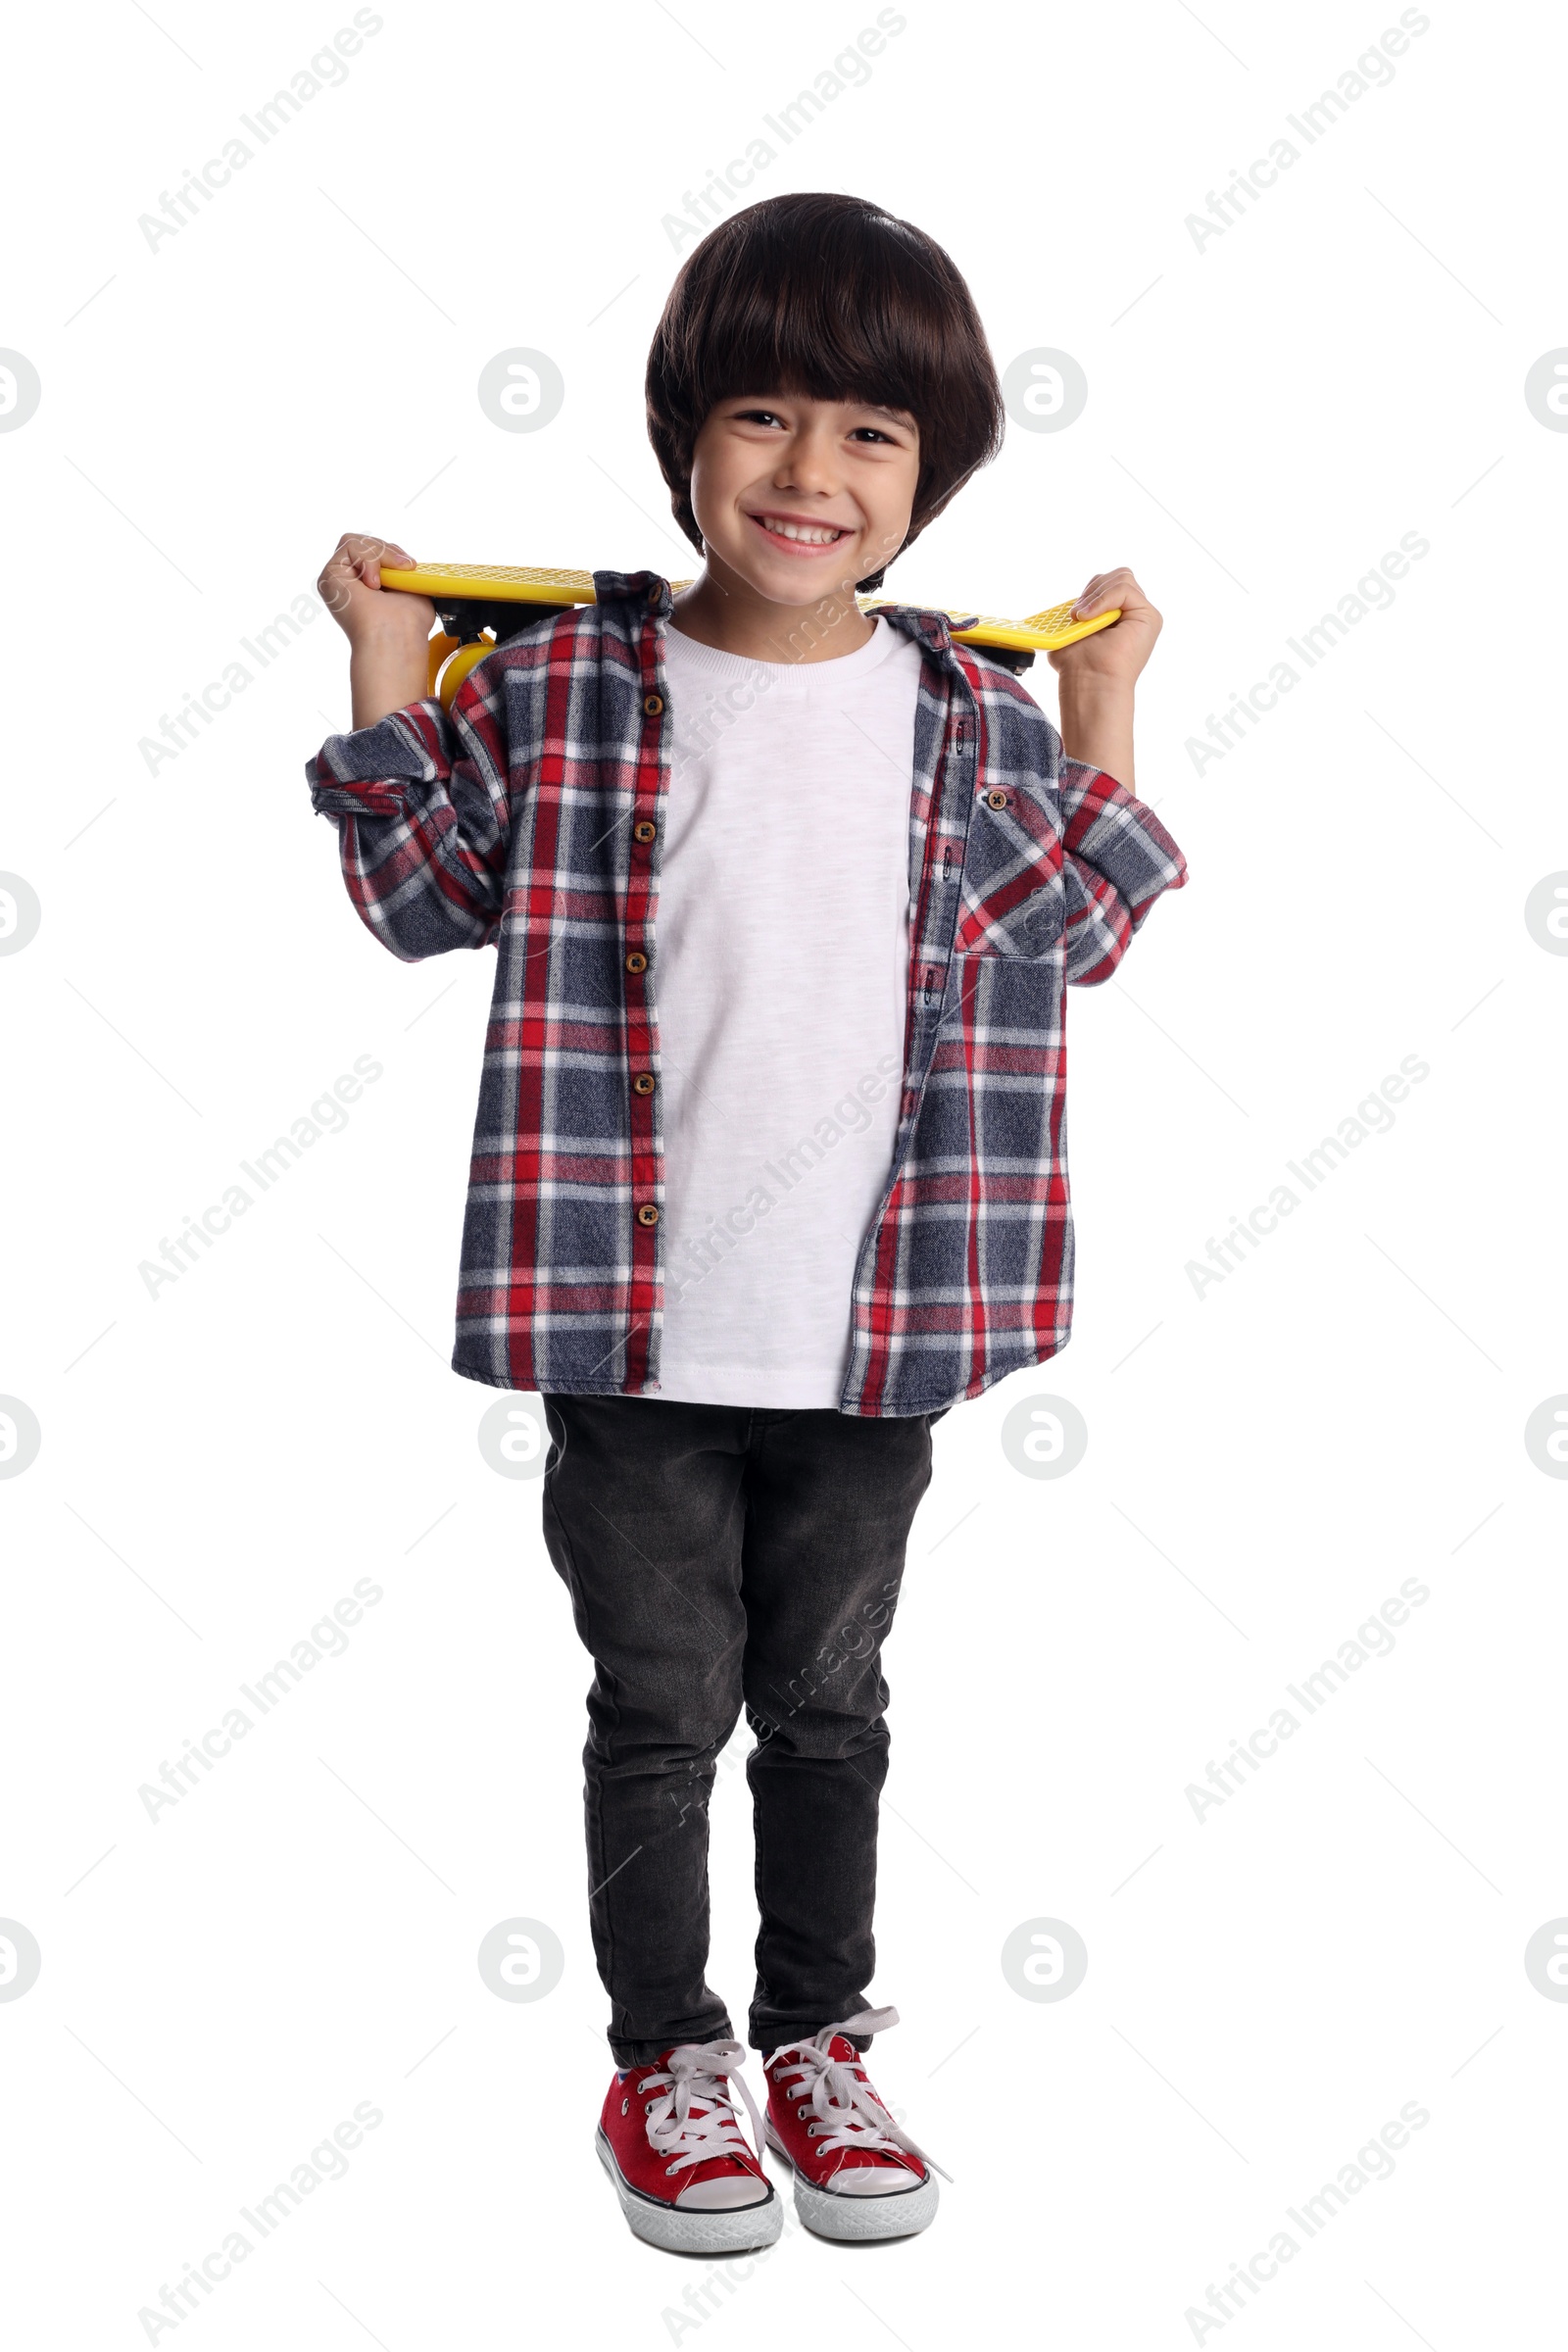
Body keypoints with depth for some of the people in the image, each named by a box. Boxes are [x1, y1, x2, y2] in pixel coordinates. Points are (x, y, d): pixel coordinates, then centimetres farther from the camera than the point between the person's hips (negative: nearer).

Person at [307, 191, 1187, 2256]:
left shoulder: (975, 717, 1)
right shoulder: (563, 685, -3)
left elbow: (1074, 940, 7)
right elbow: (432, 899, 4)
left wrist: (1103, 725, 1)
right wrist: (392, 696, -4)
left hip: (875, 1330, 2)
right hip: (629, 1319, -1)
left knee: (830, 1700, 17)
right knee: (661, 1702, 11)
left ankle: (820, 2040, 35)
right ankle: (669, 2056, 30)